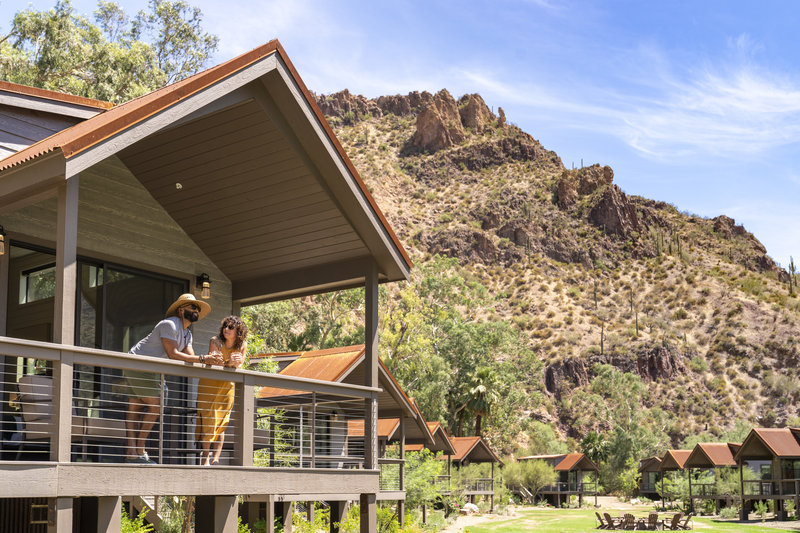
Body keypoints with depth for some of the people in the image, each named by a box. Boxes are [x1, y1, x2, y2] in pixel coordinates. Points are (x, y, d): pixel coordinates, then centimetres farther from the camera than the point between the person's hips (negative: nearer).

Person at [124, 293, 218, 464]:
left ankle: (132, 452, -3)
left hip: (151, 370, 9)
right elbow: (172, 354, -22)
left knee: (135, 408, 3)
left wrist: (209, 360, -14)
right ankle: (140, 450, -6)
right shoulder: (169, 324, -15)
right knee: (155, 405, -10)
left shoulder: (187, 334, 16)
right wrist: (202, 359, -24)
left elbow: (190, 358, 5)